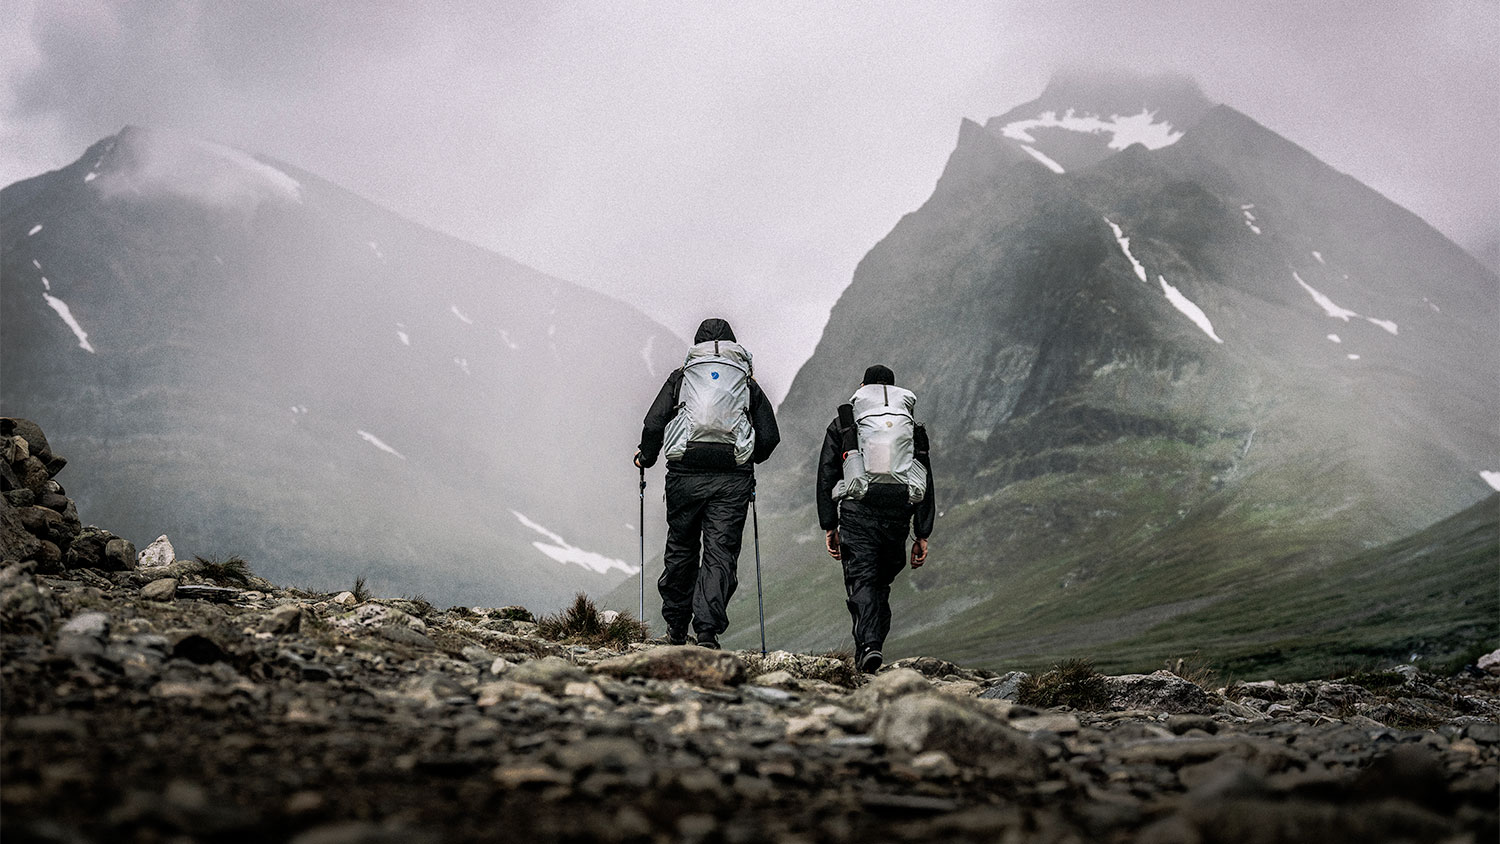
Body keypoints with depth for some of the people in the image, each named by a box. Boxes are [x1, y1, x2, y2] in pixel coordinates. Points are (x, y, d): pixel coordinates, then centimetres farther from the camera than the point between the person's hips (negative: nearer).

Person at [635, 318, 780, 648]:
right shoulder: (747, 382, 14)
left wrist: (646, 457, 18)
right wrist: (749, 460, 27)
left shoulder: (681, 376, 11)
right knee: (721, 553, 0)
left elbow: (653, 424, 0)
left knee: (681, 549, 15)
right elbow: (770, 436, 8)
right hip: (732, 478, 0)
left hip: (685, 473, 0)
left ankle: (676, 628, 23)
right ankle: (708, 631, -14)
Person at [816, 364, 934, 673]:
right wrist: (922, 536, 15)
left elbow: (826, 475, 7)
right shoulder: (913, 428, 20)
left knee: (861, 579, -6)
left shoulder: (843, 423, 14)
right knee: (881, 581, 15)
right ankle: (874, 643, 9)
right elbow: (926, 483, 15)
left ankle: (868, 645, -26)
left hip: (858, 509, -2)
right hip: (899, 513, 2)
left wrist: (829, 525, 9)